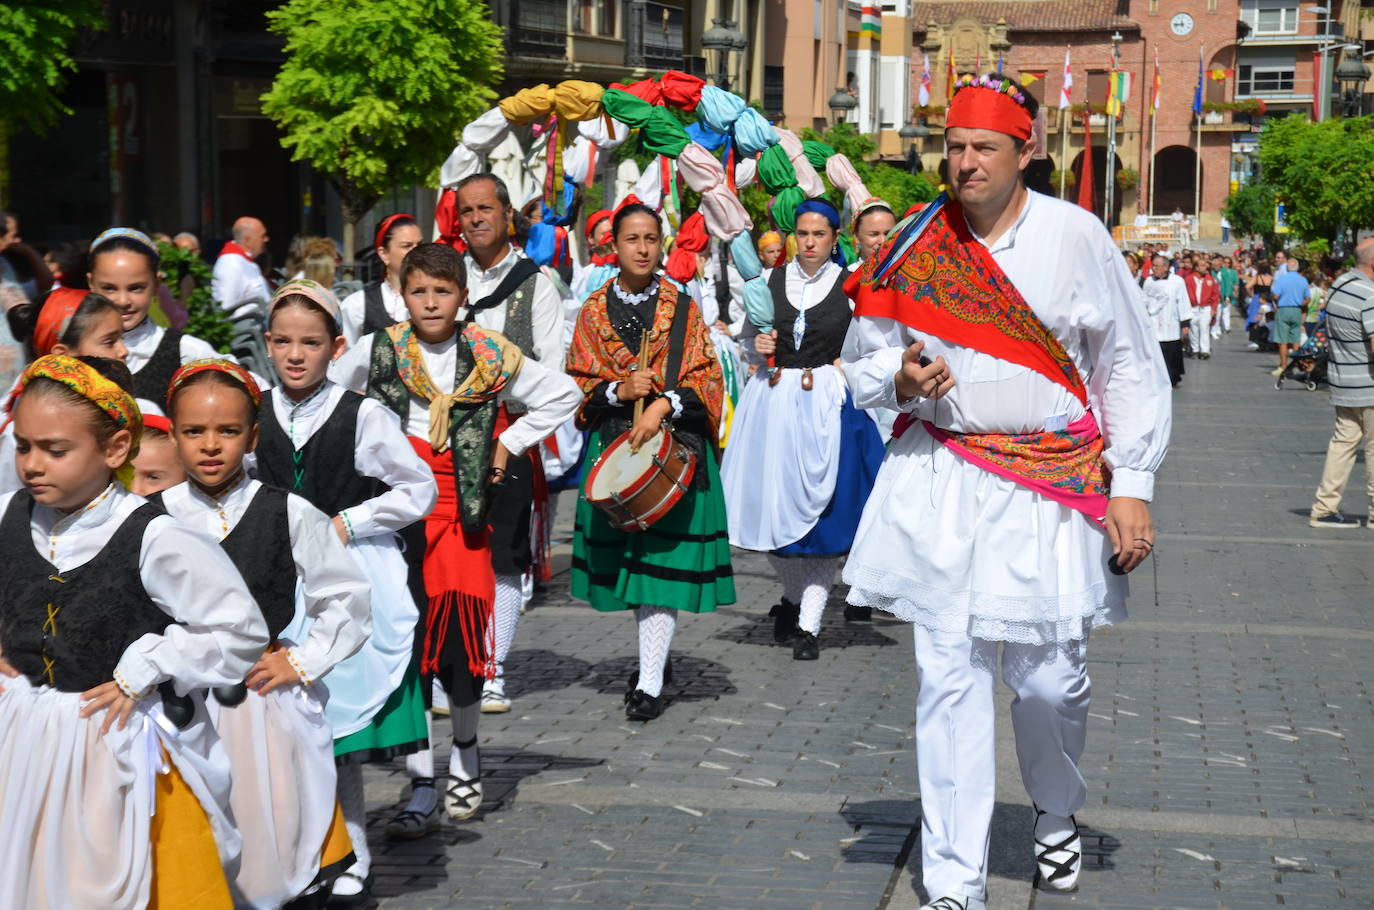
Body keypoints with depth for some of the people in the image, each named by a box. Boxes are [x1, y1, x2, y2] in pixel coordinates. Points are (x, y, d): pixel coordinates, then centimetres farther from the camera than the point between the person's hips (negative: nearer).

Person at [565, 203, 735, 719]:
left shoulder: (682, 308, 3)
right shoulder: (594, 311, 7)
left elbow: (704, 378, -1)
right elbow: (579, 382, 7)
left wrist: (661, 405, -17)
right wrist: (619, 391, -12)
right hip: (613, 445, 3)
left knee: (662, 555, -8)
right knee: (625, 553, 7)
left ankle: (651, 682, -8)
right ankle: (656, 652, 28)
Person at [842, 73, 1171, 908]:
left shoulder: (1075, 236, -1)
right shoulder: (915, 246, 3)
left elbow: (1130, 367, 4)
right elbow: (861, 360, 14)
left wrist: (1132, 484, -1)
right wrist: (899, 379, -10)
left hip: (1051, 486, -1)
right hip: (939, 485, 1)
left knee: (1049, 676, 2)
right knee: (950, 679, -1)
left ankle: (1057, 814, 35)